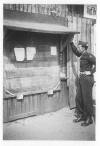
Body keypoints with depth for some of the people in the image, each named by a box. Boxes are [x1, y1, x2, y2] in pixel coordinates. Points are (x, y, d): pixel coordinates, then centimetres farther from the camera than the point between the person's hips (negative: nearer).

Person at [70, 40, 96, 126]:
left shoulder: (88, 55, -13)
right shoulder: (82, 55, 13)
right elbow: (75, 50, 30)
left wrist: (91, 72, -17)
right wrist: (71, 42, 24)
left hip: (87, 78, -9)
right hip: (81, 78, 9)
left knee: (87, 99, -2)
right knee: (78, 98, 12)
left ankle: (89, 119, 9)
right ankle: (80, 116, 24)